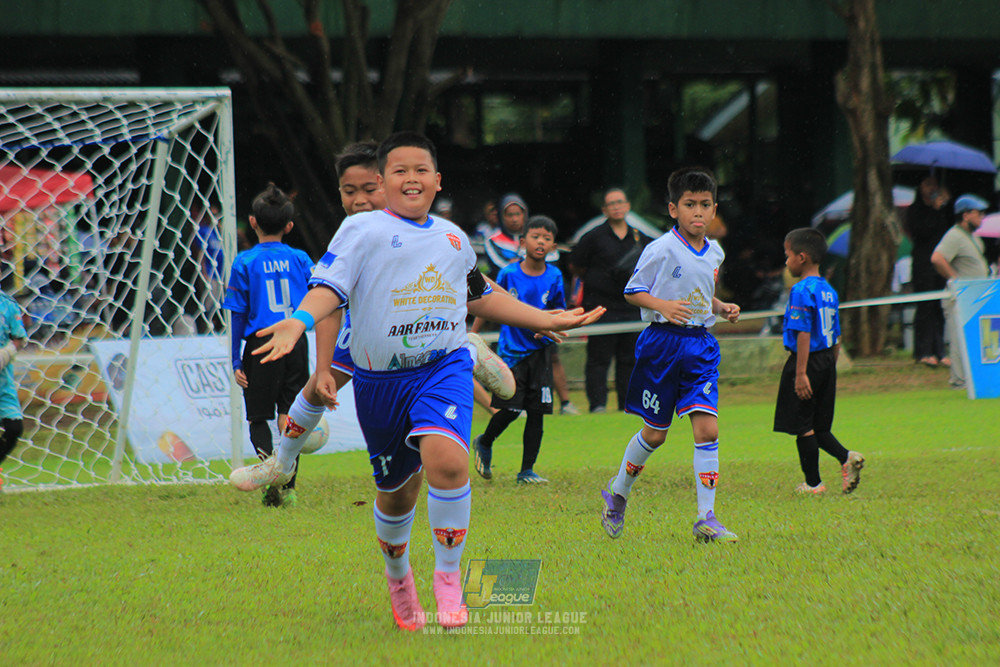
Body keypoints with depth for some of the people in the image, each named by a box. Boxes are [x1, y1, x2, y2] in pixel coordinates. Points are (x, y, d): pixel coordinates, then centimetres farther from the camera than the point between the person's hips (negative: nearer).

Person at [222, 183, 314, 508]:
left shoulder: (245, 263, -3)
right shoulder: (300, 260, 3)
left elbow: (239, 316, -2)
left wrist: (236, 362, 1)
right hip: (296, 343, 2)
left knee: (258, 418, 7)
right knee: (288, 416, 11)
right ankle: (288, 487, 8)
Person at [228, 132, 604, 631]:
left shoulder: (453, 237, 15)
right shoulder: (362, 230, -1)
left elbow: (479, 297, 30)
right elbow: (329, 288, -12)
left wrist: (548, 321, 33)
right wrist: (299, 322, -33)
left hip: (445, 368, 1)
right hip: (381, 378, -1)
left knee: (445, 458, -27)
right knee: (395, 492, 10)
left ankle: (448, 577, -14)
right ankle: (398, 578, 42)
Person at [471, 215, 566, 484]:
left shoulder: (554, 277, 0)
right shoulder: (509, 274, -5)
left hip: (539, 350, 2)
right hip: (512, 349, -2)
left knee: (536, 412, 0)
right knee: (510, 409, -8)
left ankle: (527, 470, 10)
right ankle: (484, 444, 23)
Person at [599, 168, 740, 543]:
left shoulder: (714, 253, 10)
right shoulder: (661, 250, -10)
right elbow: (632, 292, -5)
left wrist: (723, 309, 5)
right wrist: (663, 305, -22)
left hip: (700, 343, 4)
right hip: (663, 341, -4)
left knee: (707, 429, -9)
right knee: (654, 433, 6)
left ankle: (706, 519, -8)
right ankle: (618, 492, 33)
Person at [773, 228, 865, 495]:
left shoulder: (802, 291, -14)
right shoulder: (828, 290, 12)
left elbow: (804, 334, -20)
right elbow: (837, 336, 15)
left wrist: (801, 373, -21)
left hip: (807, 361, -8)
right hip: (826, 363, 8)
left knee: (803, 427, 1)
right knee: (820, 428, 14)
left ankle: (813, 482, 5)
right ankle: (846, 457, -7)